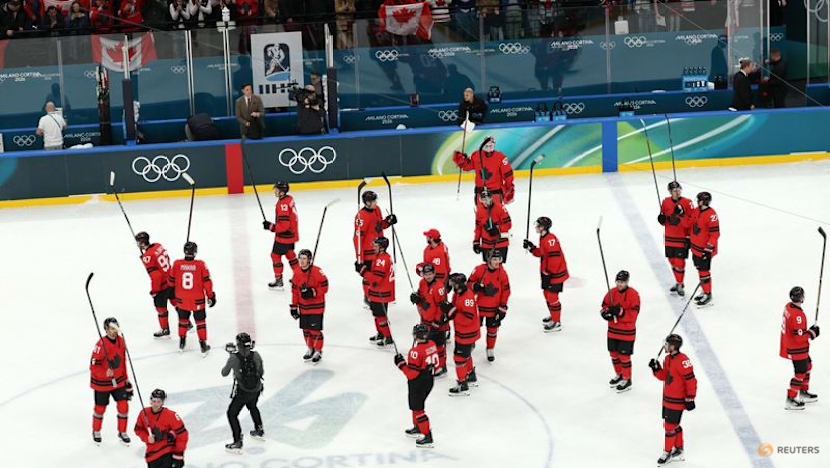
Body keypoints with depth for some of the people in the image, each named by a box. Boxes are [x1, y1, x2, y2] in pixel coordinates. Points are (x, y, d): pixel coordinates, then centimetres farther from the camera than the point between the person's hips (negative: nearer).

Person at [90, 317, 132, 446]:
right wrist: (105, 373, -40)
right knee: (100, 408, 10)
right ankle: (96, 432, 34)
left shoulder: (120, 341, -1)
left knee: (123, 406, 2)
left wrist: (126, 379, 16)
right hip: (101, 382, -5)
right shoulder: (101, 345, -24)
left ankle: (122, 433, 20)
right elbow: (93, 366, -24)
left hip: (118, 381, 5)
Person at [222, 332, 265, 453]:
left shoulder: (234, 358, -21)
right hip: (256, 389, 5)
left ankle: (237, 443, 4)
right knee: (252, 407, 35)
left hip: (241, 392, -5)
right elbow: (261, 372, 2)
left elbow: (224, 373, -5)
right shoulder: (256, 355, -11)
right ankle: (260, 431, 49)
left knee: (232, 414, 11)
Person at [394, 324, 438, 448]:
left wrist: (401, 363, -14)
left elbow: (412, 373, -25)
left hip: (418, 384, -9)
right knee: (417, 404, 27)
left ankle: (427, 437, 3)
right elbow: (435, 364, 8)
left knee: (417, 408, 2)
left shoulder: (416, 351, -28)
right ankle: (417, 428, 44)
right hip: (429, 381, 9)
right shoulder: (431, 344, -3)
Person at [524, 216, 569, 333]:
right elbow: (541, 253, 19)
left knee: (552, 297, -7)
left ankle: (557, 323, 1)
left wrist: (550, 273, -23)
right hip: (547, 272, 11)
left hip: (555, 273, -11)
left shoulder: (550, 240, -24)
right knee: (547, 294, 22)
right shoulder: (543, 238, 10)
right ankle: (553, 315, 40)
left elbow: (554, 257, -27)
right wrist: (531, 248, 5)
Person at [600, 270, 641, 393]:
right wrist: (606, 312, -17)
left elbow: (633, 315, -20)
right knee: (614, 353, 17)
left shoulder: (633, 294, -17)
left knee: (624, 356, -1)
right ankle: (619, 375, 37)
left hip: (627, 331, -6)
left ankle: (627, 380, 13)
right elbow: (605, 307, 7)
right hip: (613, 330, 6)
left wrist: (620, 312, -33)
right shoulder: (611, 293, 0)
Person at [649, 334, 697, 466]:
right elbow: (664, 376, 16)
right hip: (667, 398, 9)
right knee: (674, 425, 17)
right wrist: (656, 368, -3)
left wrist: (690, 399, -18)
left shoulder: (682, 360, -22)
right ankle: (679, 451, 30)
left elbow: (691, 380, -20)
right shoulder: (667, 359, 7)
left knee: (670, 426, -1)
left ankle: (667, 453, 12)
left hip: (677, 400, -9)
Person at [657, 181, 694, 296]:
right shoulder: (666, 202, 3)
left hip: (682, 237, -5)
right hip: (669, 237, 5)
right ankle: (678, 282, 29)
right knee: (672, 260, 12)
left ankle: (680, 286, 5)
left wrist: (689, 237, -10)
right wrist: (662, 218, -10)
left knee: (679, 261, -6)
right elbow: (663, 219, 15)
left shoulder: (687, 202, -10)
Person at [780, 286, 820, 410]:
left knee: (807, 366, 25)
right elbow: (799, 336, -29)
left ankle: (804, 392, 38)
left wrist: (807, 330, 11)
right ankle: (790, 400, 6)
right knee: (800, 373, 1)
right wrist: (812, 333, -14)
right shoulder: (797, 315, -31)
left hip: (788, 343, 10)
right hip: (796, 349, -10)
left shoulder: (789, 306, -2)